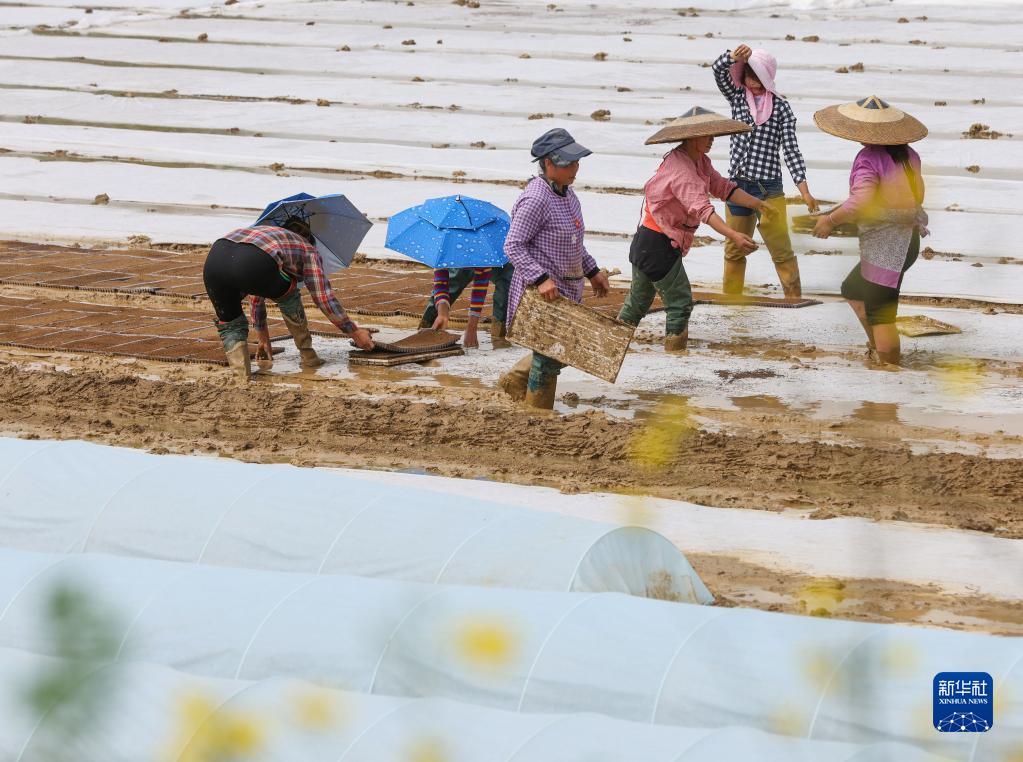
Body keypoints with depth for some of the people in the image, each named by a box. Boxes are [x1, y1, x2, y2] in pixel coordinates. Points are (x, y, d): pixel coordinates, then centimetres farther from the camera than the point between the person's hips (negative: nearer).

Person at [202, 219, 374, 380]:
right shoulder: (308, 250, 30)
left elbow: (255, 296, 53)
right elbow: (324, 298, 24)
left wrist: (263, 337, 63)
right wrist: (355, 332, 34)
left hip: (214, 259, 4)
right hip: (249, 264, -4)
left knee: (230, 325, 26)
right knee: (287, 294, 27)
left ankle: (242, 370, 2)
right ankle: (307, 356, 33)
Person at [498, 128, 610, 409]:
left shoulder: (565, 193, 8)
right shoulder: (536, 199, -22)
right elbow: (513, 246, -22)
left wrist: (592, 272, 19)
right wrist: (541, 279, -28)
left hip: (567, 289, 9)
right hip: (543, 290, -9)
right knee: (549, 356, 0)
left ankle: (515, 381, 36)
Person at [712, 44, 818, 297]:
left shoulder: (781, 107, -2)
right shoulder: (738, 97, 5)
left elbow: (790, 148, -5)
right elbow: (718, 69, -11)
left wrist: (804, 190, -12)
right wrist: (736, 56, -34)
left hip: (768, 188, -3)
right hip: (737, 184, 3)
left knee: (782, 251, -5)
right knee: (734, 250, 14)